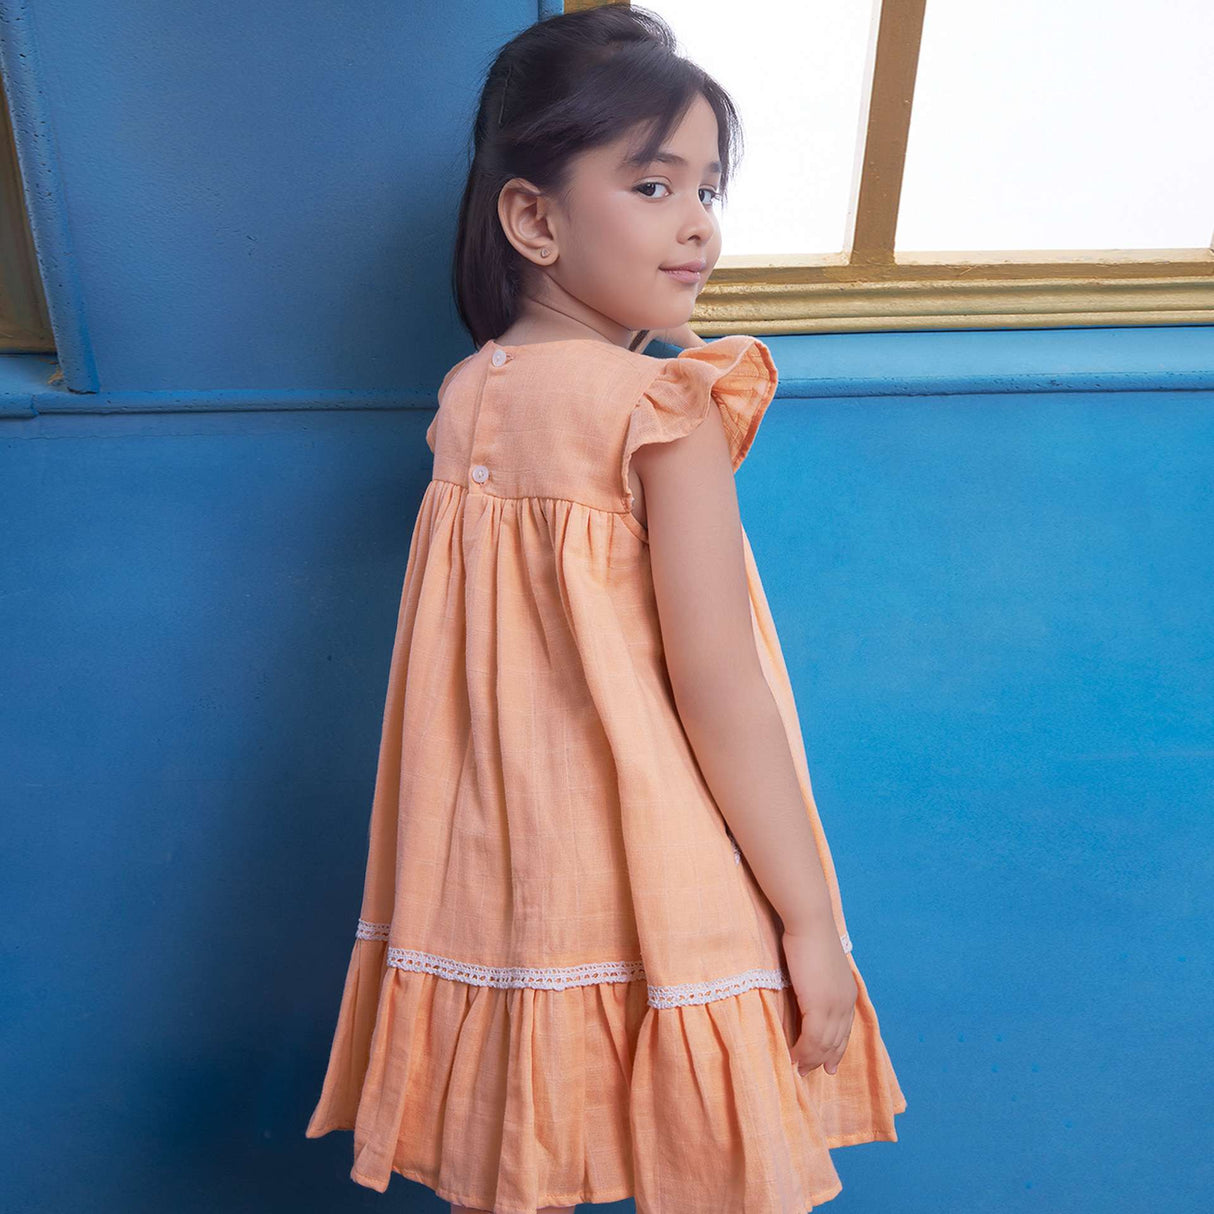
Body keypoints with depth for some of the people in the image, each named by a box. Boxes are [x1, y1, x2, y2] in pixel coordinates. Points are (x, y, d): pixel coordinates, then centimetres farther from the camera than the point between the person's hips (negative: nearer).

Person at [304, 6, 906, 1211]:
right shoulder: (665, 411, -17)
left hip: (497, 888, 6)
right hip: (657, 903, -6)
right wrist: (811, 914, -10)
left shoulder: (462, 401, 1)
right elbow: (716, 690, -19)